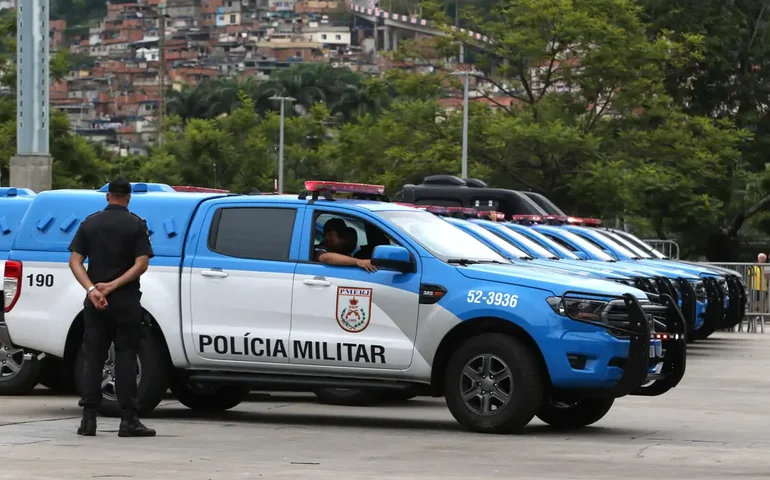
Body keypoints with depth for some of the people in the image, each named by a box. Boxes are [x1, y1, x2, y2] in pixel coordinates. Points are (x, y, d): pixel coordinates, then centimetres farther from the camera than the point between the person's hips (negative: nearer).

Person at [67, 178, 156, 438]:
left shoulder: (90, 223, 6)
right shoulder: (136, 225, -3)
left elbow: (75, 261, -3)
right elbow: (141, 264, -13)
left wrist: (92, 289, -12)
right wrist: (113, 286, -14)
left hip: (94, 301, 3)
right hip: (125, 301, -3)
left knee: (93, 358, 7)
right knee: (125, 358, 0)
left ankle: (89, 418, 3)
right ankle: (128, 420, -4)